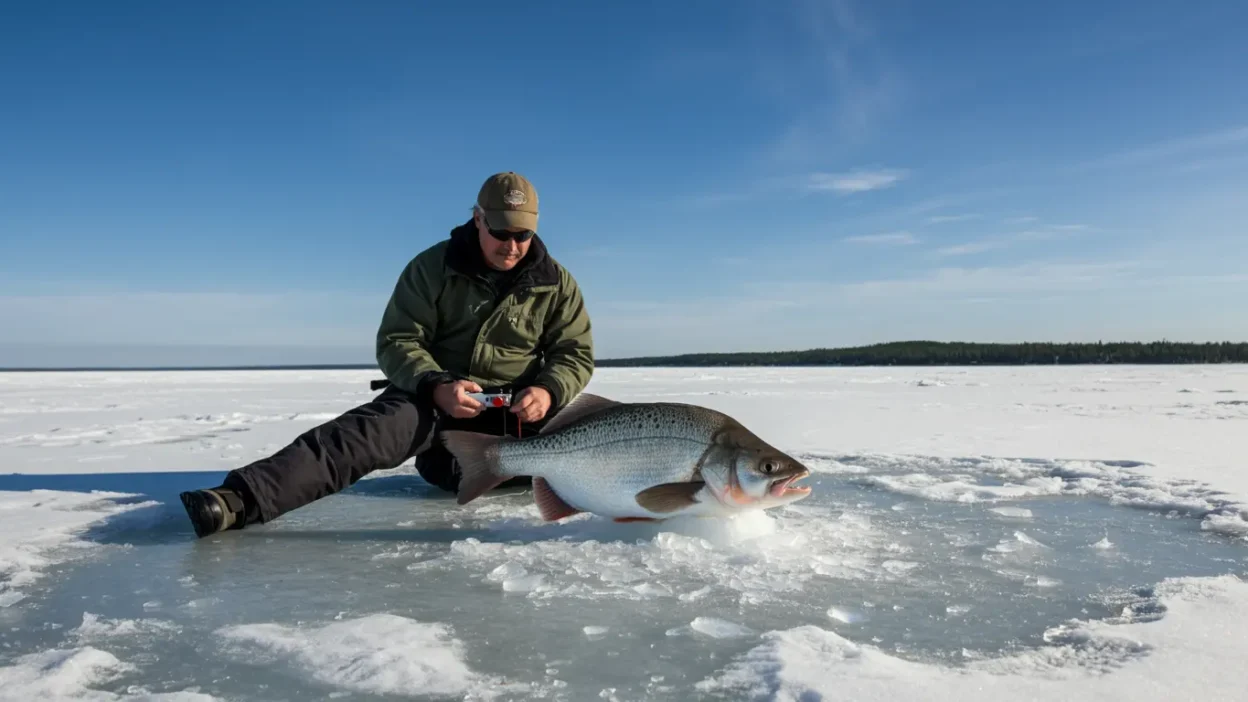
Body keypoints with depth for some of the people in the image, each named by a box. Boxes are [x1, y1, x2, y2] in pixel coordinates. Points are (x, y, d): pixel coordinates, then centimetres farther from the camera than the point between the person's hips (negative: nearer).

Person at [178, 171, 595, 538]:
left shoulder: (556, 283, 2)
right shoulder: (433, 267, -3)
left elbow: (575, 354, 3)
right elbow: (397, 342, -6)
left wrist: (547, 392, -20)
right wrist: (436, 386, -26)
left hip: (515, 412, 3)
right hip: (434, 397, -2)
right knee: (371, 429, -32)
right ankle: (242, 497, -47)